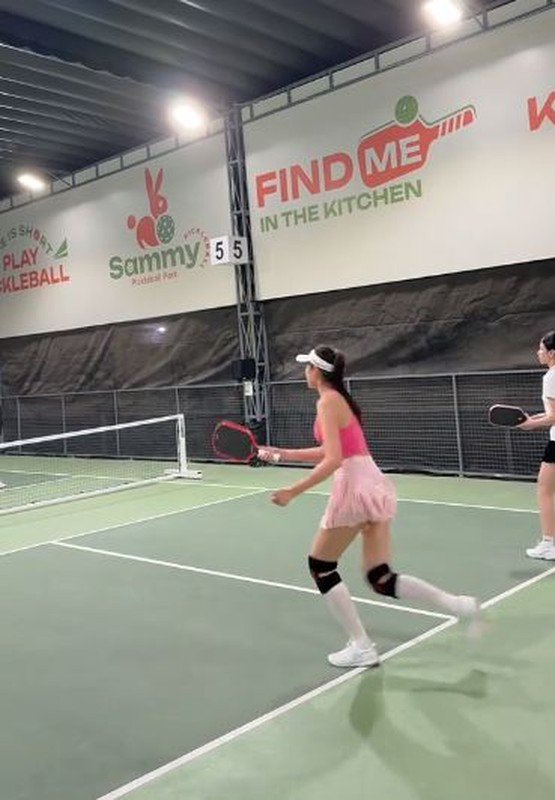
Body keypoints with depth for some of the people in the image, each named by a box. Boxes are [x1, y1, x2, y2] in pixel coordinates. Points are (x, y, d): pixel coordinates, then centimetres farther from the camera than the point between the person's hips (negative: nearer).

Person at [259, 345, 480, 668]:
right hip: (374, 485, 9)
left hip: (355, 487, -9)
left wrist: (293, 491, -15)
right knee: (381, 579, 11)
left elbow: (333, 460, -19)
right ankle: (458, 604, 0)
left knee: (320, 566, 8)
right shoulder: (341, 399, 19)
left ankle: (361, 647, 11)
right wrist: (285, 454, 27)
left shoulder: (327, 401, -9)